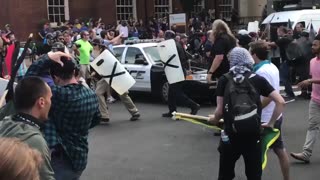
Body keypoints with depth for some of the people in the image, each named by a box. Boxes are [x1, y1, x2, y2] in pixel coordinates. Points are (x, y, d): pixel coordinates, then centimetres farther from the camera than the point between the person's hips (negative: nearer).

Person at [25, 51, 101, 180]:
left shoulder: (60, 95, -25)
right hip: (81, 157, 7)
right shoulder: (92, 95, -2)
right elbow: (96, 120, 15)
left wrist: (48, 58, -16)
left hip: (62, 159, -7)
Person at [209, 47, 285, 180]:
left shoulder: (224, 80, -2)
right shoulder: (258, 79, 1)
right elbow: (280, 102, 0)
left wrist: (214, 119, 17)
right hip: (253, 135, 1)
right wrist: (271, 123, 10)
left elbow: (220, 111, -4)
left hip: (231, 135, 0)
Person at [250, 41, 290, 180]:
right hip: (275, 116, 9)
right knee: (280, 150, 16)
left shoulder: (262, 71, -22)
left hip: (265, 119, -9)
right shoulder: (272, 67, 7)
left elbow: (267, 97, -27)